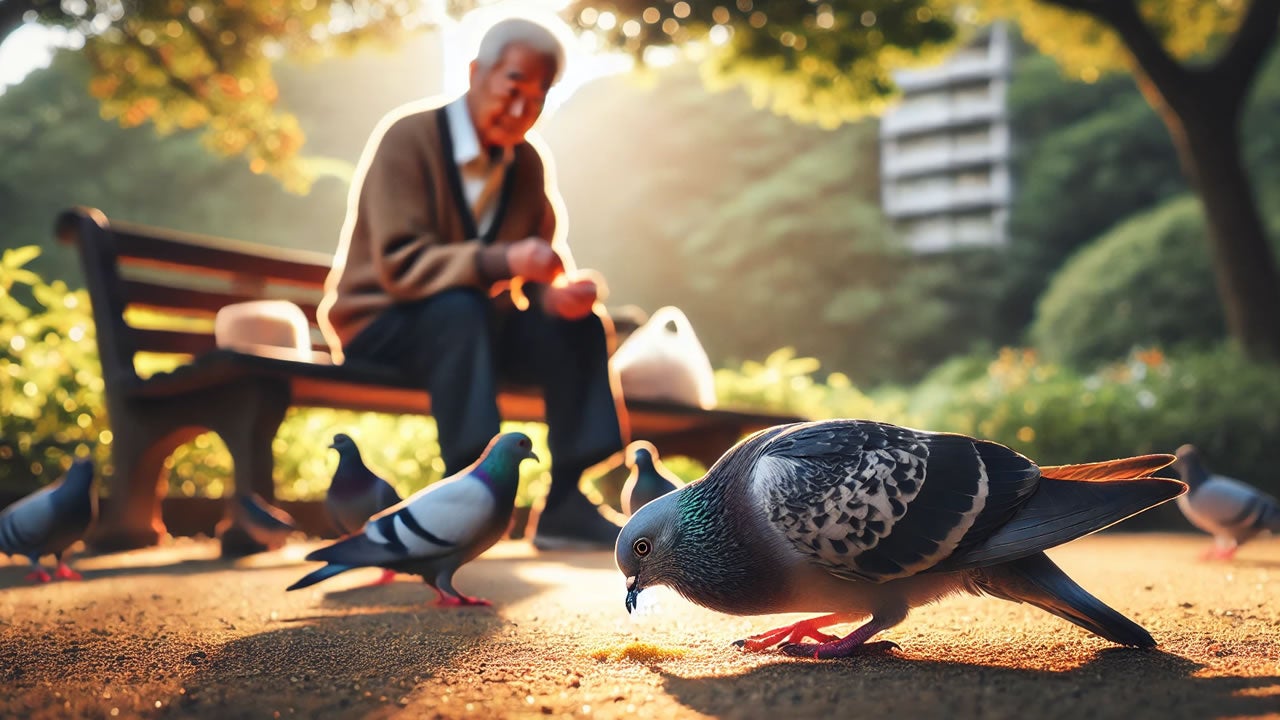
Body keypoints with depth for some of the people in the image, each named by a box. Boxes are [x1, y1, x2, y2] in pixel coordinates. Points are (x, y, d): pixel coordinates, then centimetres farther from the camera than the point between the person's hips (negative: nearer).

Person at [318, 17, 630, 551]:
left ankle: (568, 503, -19)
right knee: (461, 309, -37)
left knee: (581, 325, -17)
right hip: (379, 323, -6)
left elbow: (541, 269, 2)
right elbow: (398, 263, -26)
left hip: (475, 321, 6)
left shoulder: (526, 163, 4)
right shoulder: (408, 137, -15)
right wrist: (502, 260, -41)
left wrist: (561, 291, -24)